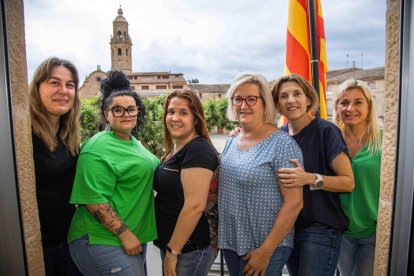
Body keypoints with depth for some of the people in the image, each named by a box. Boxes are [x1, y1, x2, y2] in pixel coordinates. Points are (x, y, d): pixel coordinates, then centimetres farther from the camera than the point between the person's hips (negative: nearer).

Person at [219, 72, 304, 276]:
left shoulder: (281, 144, -16)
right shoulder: (231, 142, 5)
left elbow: (294, 203, -18)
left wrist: (266, 251, -17)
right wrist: (218, 236, 11)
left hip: (266, 248, -6)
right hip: (230, 244, 6)